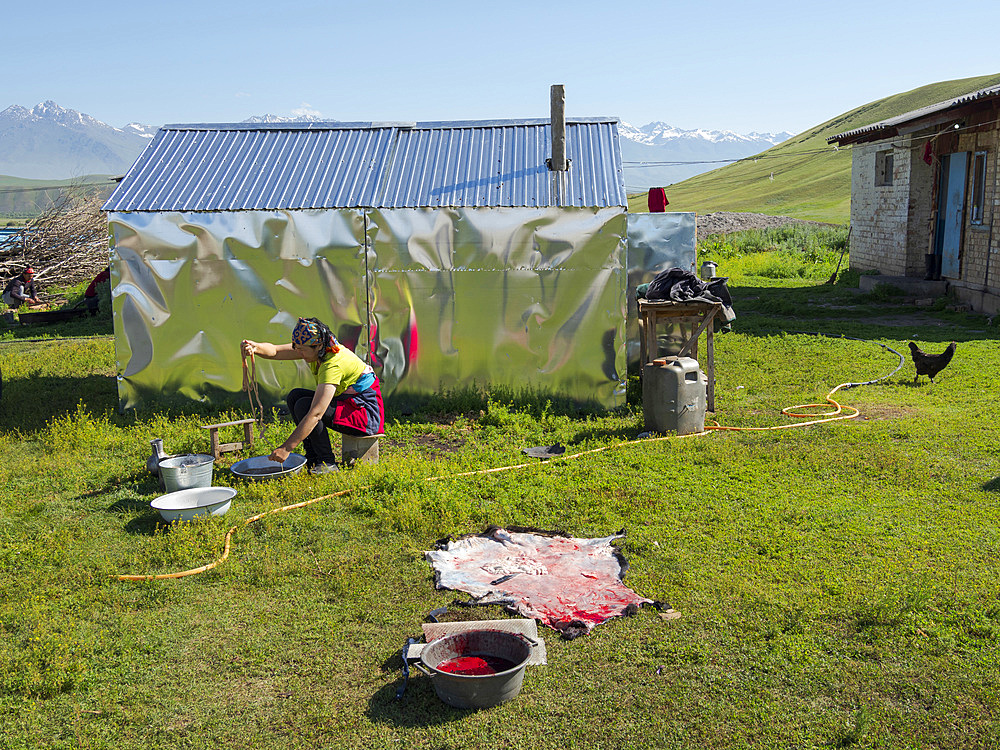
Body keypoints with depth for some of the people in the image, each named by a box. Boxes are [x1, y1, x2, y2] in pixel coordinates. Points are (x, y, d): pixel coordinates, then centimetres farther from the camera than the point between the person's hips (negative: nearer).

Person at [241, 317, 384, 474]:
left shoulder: (333, 364, -29)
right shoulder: (318, 349, -3)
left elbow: (315, 414, -34)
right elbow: (274, 351, -3)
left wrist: (287, 448, -33)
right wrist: (255, 347, -28)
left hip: (367, 413, -10)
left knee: (304, 406, -22)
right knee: (295, 396, 2)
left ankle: (327, 463, -12)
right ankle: (313, 459, 1)